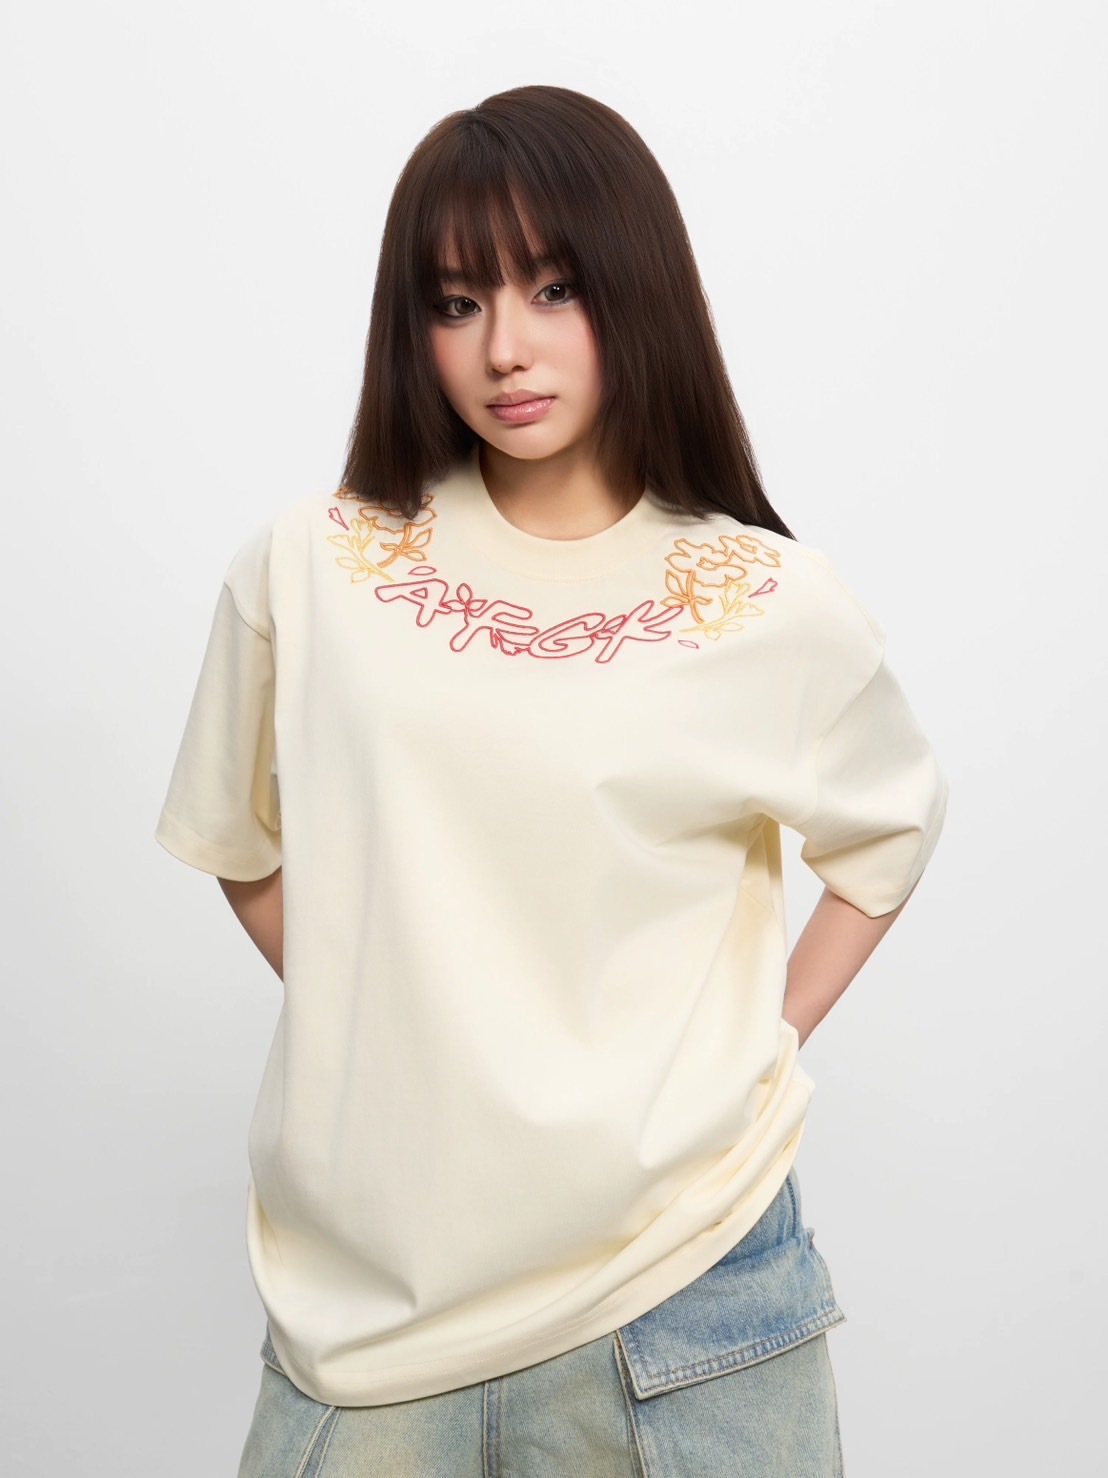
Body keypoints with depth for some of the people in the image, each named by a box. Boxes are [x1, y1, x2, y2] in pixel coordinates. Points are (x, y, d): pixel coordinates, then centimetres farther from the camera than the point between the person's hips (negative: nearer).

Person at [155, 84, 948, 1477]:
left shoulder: (776, 609, -5)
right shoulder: (308, 571, -4)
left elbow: (893, 825, 13)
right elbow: (243, 848, 9)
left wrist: (759, 1042, 4)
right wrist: (387, 1030, 2)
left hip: (683, 1272, 0)